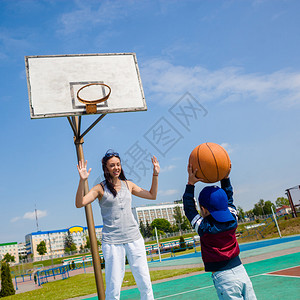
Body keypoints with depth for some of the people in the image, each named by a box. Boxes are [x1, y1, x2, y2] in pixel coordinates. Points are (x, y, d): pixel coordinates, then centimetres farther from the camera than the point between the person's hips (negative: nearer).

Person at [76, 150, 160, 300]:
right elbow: (79, 203, -14)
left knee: (145, 283, 6)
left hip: (134, 237, 4)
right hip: (112, 241, -3)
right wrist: (82, 181, -25)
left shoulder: (128, 185, 11)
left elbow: (152, 195, 20)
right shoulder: (100, 188, -1)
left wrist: (155, 175, 11)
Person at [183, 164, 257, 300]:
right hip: (241, 271, 5)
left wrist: (190, 183, -4)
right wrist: (225, 177, 15)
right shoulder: (232, 220, 0)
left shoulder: (204, 227, -13)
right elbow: (229, 198, 16)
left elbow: (189, 209, -1)